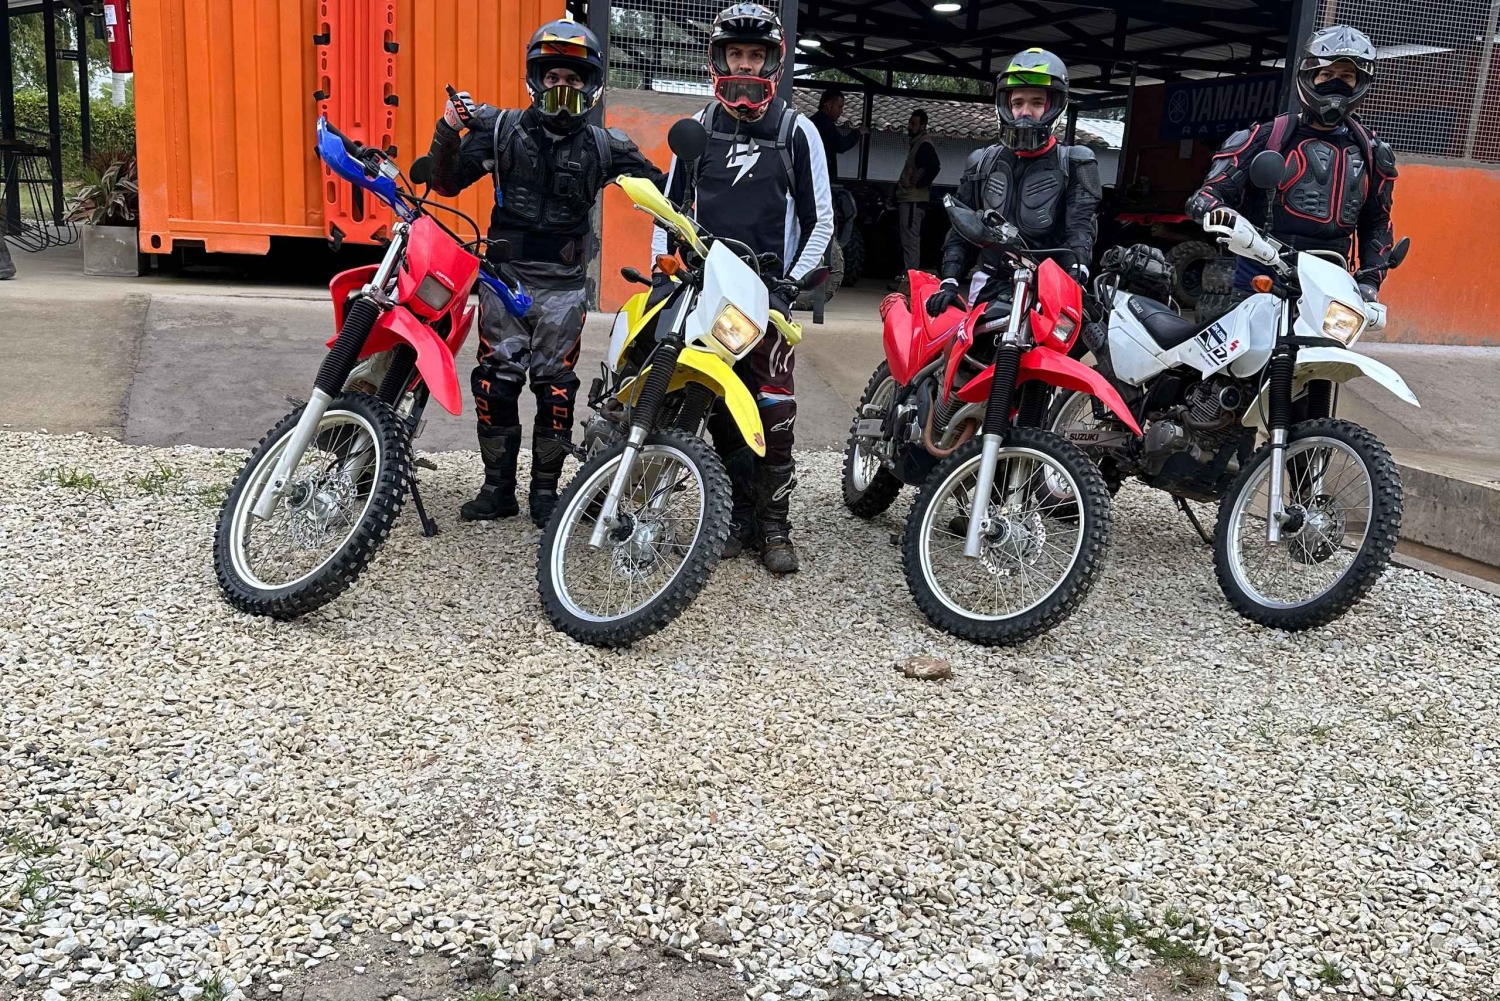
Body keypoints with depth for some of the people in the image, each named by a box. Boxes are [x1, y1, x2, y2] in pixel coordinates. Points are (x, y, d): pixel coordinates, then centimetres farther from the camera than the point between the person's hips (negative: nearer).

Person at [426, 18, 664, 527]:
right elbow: (446, 183, 3)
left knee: (555, 386, 4)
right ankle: (498, 488, 13)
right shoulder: (502, 128, 1)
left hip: (563, 283, 0)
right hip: (504, 275, 1)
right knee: (495, 381, 2)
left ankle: (545, 489, 15)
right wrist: (449, 132, -12)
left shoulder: (602, 146, 2)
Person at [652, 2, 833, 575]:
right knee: (721, 410, 3)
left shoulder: (797, 131, 3)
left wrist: (793, 283, -7)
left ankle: (775, 526, 1)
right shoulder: (698, 128, 10)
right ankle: (742, 515, 14)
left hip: (768, 292, -3)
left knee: (775, 413, -8)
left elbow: (820, 220, 4)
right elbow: (669, 203, 17)